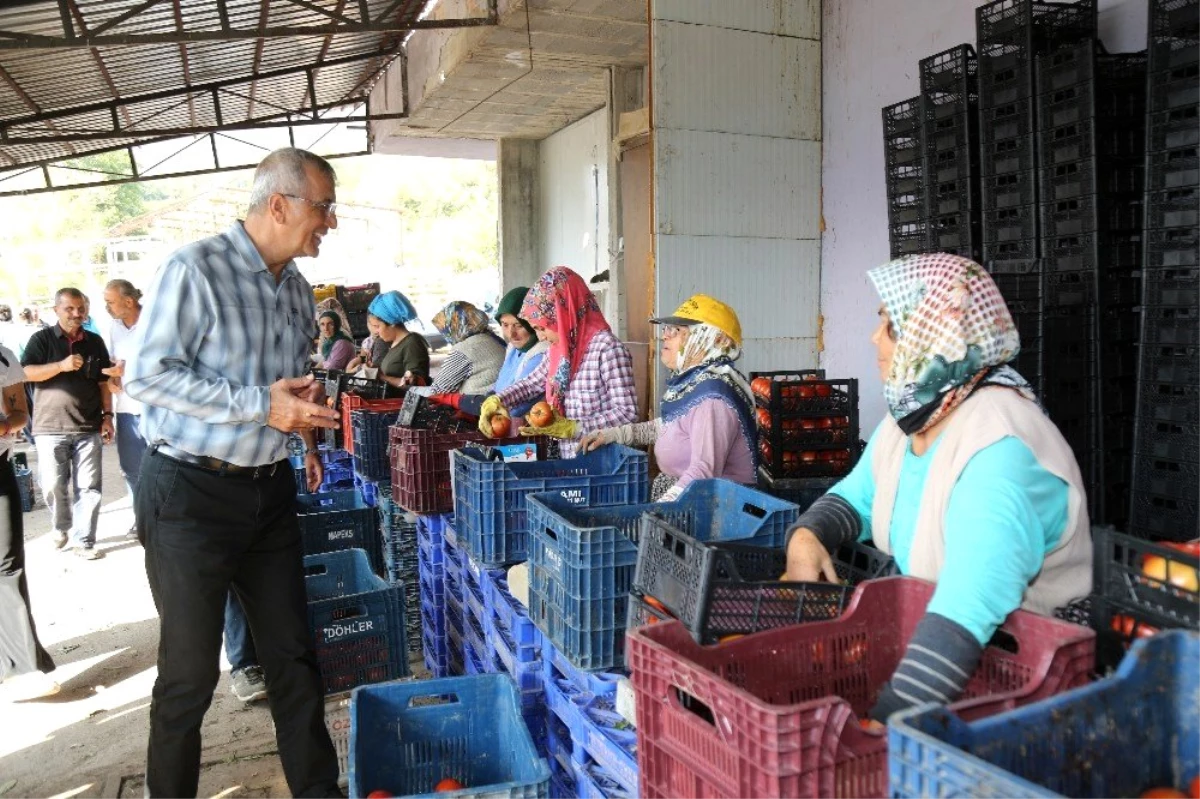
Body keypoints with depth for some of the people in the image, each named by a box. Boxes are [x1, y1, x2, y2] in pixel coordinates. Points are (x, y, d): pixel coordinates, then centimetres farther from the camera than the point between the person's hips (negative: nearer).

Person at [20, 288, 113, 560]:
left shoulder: (95, 342, 10)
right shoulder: (42, 339, 2)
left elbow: (104, 382, 12)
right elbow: (26, 374, -9)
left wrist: (107, 415, 5)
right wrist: (61, 365, -21)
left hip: (88, 427, 2)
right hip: (50, 427, -2)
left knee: (88, 487, 0)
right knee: (53, 485, 3)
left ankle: (83, 540, 7)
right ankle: (62, 527, 28)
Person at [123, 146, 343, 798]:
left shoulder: (296, 287, 11)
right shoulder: (194, 269, -12)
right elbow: (146, 376, -17)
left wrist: (304, 422, 2)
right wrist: (260, 404, -22)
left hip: (270, 492, 7)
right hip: (191, 495, -6)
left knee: (293, 656, 11)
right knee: (191, 671, 7)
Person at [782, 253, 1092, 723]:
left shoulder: (998, 452, -28)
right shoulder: (909, 418, 0)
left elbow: (966, 617, -39)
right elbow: (855, 497, 14)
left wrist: (882, 725, -43)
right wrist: (807, 536, -8)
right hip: (923, 628, 8)